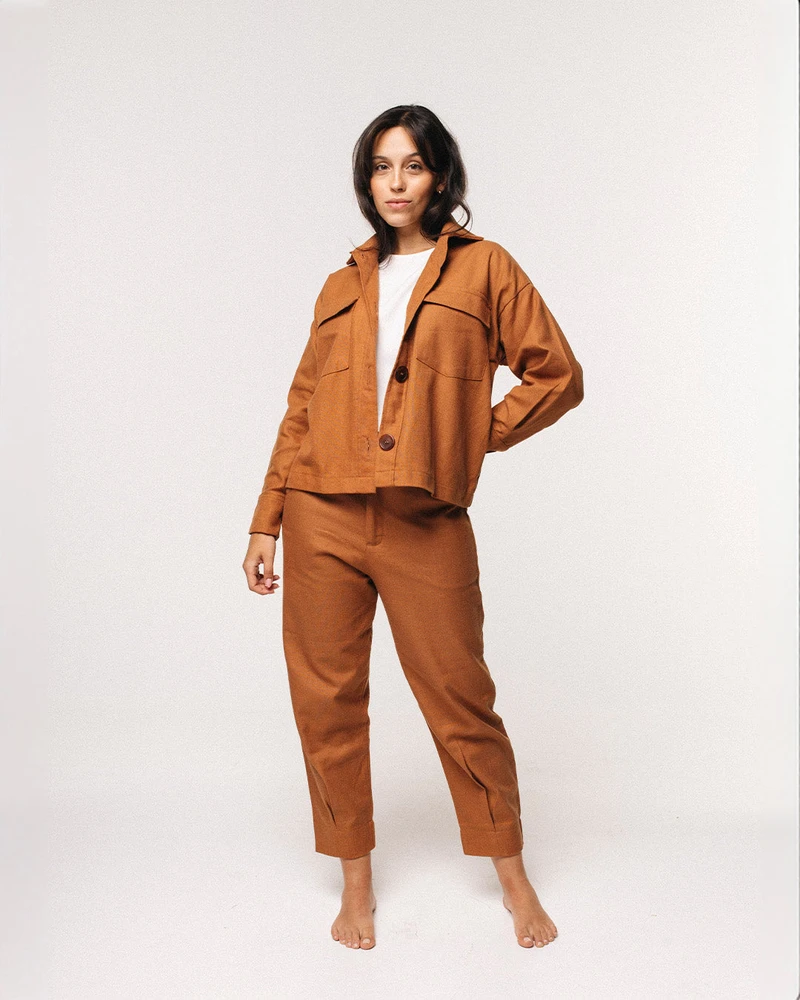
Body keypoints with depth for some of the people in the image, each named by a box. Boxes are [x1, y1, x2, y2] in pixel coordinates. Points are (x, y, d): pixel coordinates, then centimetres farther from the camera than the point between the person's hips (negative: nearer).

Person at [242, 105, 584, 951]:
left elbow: (558, 375, 6)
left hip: (426, 524, -3)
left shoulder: (483, 268, 6)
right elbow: (303, 407, 13)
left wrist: (476, 433, -1)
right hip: (323, 517, 4)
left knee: (459, 702, 4)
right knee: (326, 702, 6)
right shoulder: (343, 286, 15)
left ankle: (513, 880, 24)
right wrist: (265, 523, 9)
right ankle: (356, 884, 24)